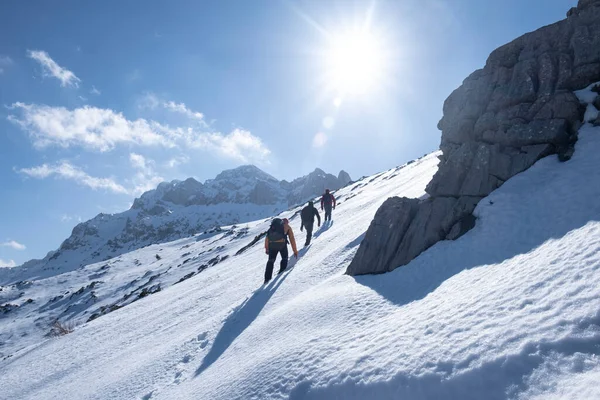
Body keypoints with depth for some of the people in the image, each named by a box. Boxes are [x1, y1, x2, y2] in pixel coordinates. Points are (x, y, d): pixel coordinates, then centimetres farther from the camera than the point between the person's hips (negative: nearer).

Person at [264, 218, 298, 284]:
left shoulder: (273, 226, 30)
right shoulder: (287, 227, 22)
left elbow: (267, 238, 23)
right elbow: (292, 239, 19)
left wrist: (266, 248, 25)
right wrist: (295, 251, 22)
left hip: (271, 244, 3)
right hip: (281, 243, -3)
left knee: (271, 260, 14)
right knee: (284, 258, 19)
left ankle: (267, 278, 10)